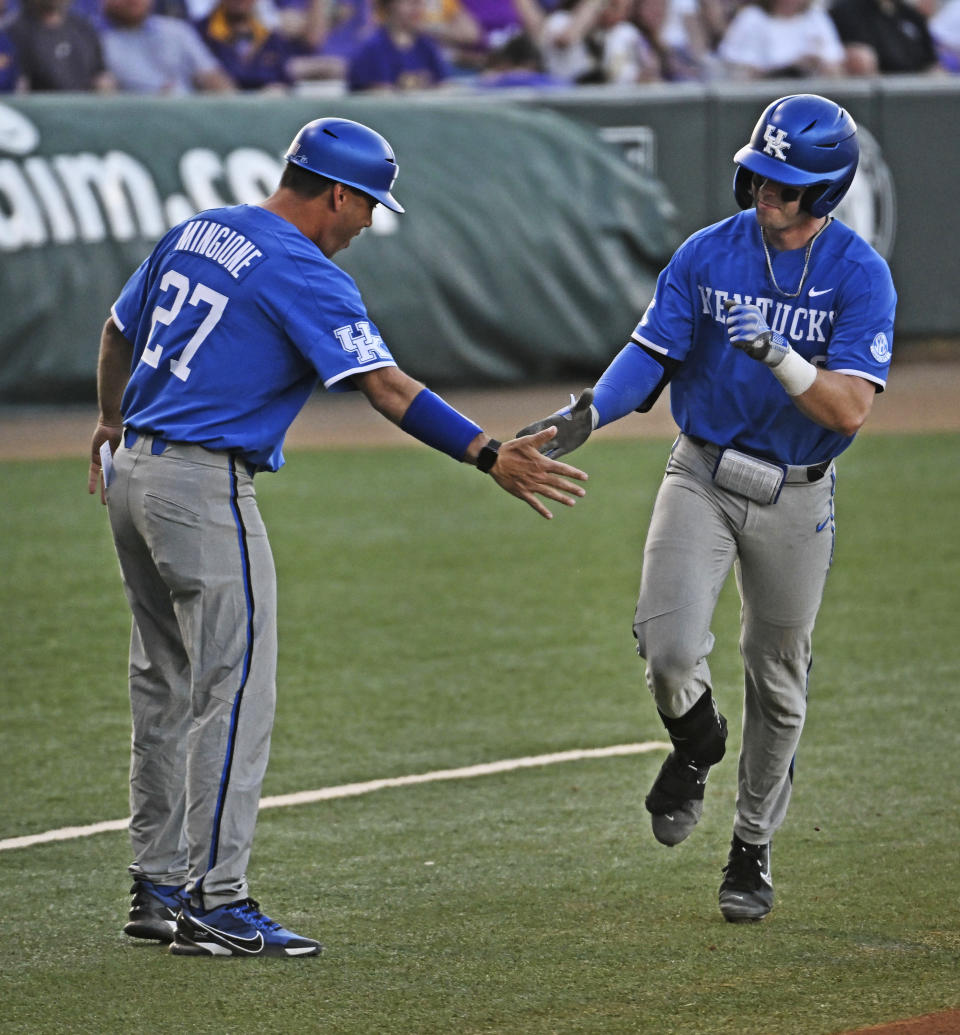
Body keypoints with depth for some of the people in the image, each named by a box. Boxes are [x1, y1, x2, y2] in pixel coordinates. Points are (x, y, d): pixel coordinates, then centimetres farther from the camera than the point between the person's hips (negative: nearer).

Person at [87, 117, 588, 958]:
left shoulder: (197, 232, 12)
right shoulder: (304, 275, -13)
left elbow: (119, 329, 25)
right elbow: (385, 387, -23)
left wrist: (112, 423, 42)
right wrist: (490, 455, -27)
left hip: (131, 474, 9)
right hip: (205, 488, -9)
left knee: (167, 685, 15)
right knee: (236, 689, -7)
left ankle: (160, 885, 20)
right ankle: (214, 902, -9)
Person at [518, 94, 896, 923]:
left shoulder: (860, 276, -12)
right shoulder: (707, 256, -4)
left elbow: (849, 408, -20)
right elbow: (651, 355, -6)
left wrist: (780, 357, -35)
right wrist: (591, 411, -25)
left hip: (796, 497, -1)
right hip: (702, 476, 1)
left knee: (778, 682, 10)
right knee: (669, 646, -19)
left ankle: (752, 850, 29)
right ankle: (695, 745, 16)